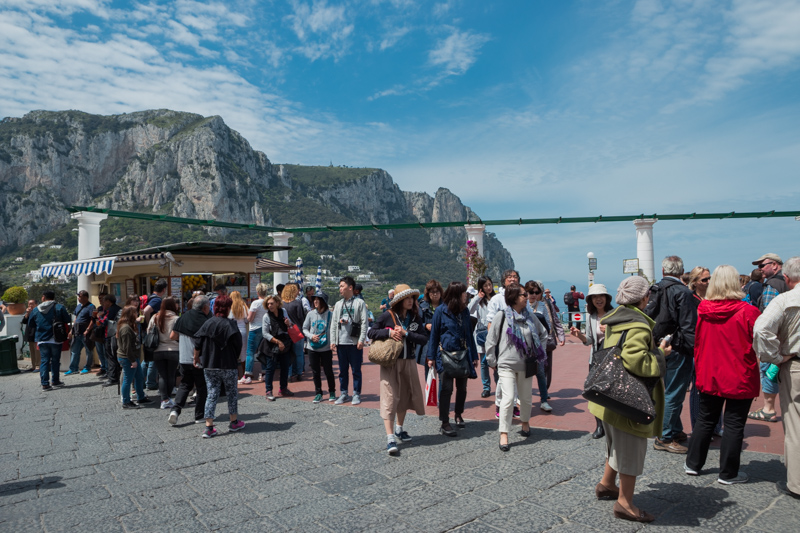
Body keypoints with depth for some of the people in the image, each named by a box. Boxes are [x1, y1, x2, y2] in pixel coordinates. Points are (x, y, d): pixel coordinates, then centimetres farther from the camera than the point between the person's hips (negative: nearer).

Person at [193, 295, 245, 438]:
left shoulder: (207, 323, 0)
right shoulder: (230, 324, -12)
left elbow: (197, 344, 2)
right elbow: (238, 344, -9)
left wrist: (196, 358, 17)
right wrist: (236, 358, 10)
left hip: (209, 366, 4)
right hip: (227, 365, -4)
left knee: (211, 394, 8)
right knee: (232, 392, 13)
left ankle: (209, 427, 4)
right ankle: (234, 422, 22)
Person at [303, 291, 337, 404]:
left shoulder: (330, 314, -7)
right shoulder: (311, 314, 1)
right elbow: (304, 328, 8)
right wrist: (311, 336, -9)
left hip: (326, 348, -3)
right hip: (313, 348, 3)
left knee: (328, 371, 5)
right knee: (315, 372, 9)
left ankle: (332, 392, 24)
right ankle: (318, 393, 22)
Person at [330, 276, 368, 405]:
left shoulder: (359, 303, -1)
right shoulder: (338, 304, 13)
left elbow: (364, 322, -6)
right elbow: (333, 323, 12)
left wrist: (361, 340, -13)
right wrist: (332, 341, 5)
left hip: (355, 342, -4)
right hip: (341, 342, 5)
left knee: (356, 370, 3)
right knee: (343, 370, 11)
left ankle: (356, 394, 14)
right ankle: (343, 394, 22)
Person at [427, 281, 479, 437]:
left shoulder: (464, 311, 6)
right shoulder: (441, 311, -7)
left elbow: (469, 333, 11)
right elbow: (434, 334, -4)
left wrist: (474, 355, 10)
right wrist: (431, 357, -5)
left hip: (463, 354, 5)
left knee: (462, 388, 13)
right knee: (446, 389, -5)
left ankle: (458, 415, 34)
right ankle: (445, 423, 3)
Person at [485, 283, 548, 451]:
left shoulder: (530, 316, 2)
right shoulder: (502, 316, -8)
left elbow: (543, 334, 18)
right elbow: (490, 339, -3)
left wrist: (540, 353, 13)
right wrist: (492, 361, -1)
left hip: (525, 364, 4)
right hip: (507, 365, -4)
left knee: (526, 397, 15)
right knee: (509, 398, -14)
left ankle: (525, 422, 43)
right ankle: (504, 434, -2)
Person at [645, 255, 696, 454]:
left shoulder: (654, 290, 6)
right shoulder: (682, 292, -14)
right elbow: (688, 326, -18)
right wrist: (694, 350, -13)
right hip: (677, 349, -7)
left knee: (670, 392, 20)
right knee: (674, 394, 1)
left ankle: (675, 431, 33)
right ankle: (665, 437, 9)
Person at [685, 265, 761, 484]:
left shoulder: (702, 310, -4)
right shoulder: (747, 312, -16)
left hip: (708, 376, 4)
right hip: (739, 379, -4)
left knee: (705, 420, 17)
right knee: (734, 424, 8)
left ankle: (693, 463, 25)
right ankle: (728, 473, 17)